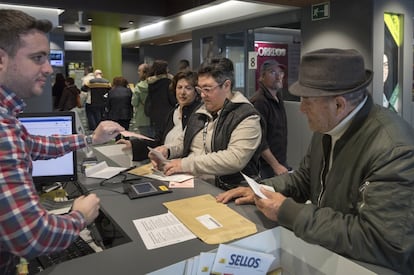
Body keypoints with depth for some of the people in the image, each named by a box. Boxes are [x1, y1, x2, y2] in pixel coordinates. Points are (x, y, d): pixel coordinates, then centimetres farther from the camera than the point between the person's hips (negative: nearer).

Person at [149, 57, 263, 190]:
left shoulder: (247, 117, -9)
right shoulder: (201, 111, 16)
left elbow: (235, 159, -21)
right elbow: (185, 141, 28)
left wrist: (186, 164, -20)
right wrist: (167, 150, 6)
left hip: (224, 191, -6)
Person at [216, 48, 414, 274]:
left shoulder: (394, 148, -27)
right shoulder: (327, 127, -3)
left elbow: (385, 244, -29)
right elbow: (303, 179, 12)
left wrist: (289, 212, -26)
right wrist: (260, 189, -6)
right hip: (323, 251, 7)